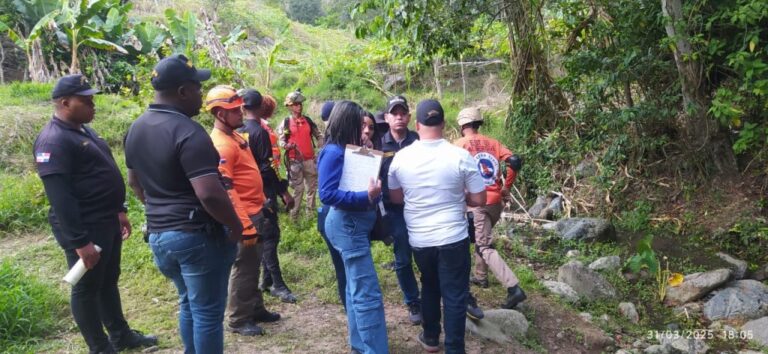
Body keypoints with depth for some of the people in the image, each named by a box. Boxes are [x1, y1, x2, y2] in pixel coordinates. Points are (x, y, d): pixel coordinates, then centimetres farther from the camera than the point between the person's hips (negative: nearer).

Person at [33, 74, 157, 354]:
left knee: (108, 281, 19)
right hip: (84, 227, -10)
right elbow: (59, 197, -24)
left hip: (107, 222, 10)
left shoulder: (83, 130, 12)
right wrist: (79, 241, -25)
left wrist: (119, 210, 19)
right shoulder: (53, 140, -19)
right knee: (87, 288, 5)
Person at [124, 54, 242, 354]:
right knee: (207, 312, 4)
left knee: (189, 304, 24)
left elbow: (134, 181, 20)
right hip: (198, 234, -9)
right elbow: (209, 194, -28)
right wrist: (236, 225, -14)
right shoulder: (188, 132, -21)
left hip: (158, 234, 9)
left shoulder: (136, 129, 8)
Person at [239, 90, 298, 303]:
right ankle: (277, 284, -5)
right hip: (263, 190, -8)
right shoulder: (260, 132, -16)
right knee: (270, 235, -7)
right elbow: (267, 167, -19)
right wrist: (284, 192, -15)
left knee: (263, 234, 14)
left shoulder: (239, 131, 8)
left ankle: (267, 279, 20)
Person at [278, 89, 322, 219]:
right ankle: (294, 215, 7)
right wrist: (287, 146, -21)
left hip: (310, 159, 4)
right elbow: (281, 141, 0)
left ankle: (310, 211, 25)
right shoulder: (285, 123, -1)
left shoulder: (308, 120, 8)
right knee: (298, 188, -2)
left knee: (312, 186, 11)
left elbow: (318, 135, 14)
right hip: (295, 160, -4)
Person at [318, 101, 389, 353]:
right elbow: (328, 194, -22)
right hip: (347, 225, -10)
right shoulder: (334, 152, -16)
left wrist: (371, 192, -3)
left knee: (356, 288, 17)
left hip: (355, 224, 10)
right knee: (368, 293, -9)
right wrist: (366, 197, -27)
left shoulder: (348, 150, 11)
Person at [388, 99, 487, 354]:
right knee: (455, 295, 8)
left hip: (419, 239, 3)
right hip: (453, 238, -3)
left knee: (429, 287, 24)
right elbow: (479, 200, -8)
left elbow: (394, 198, 7)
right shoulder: (460, 156, -14)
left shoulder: (400, 158, -6)